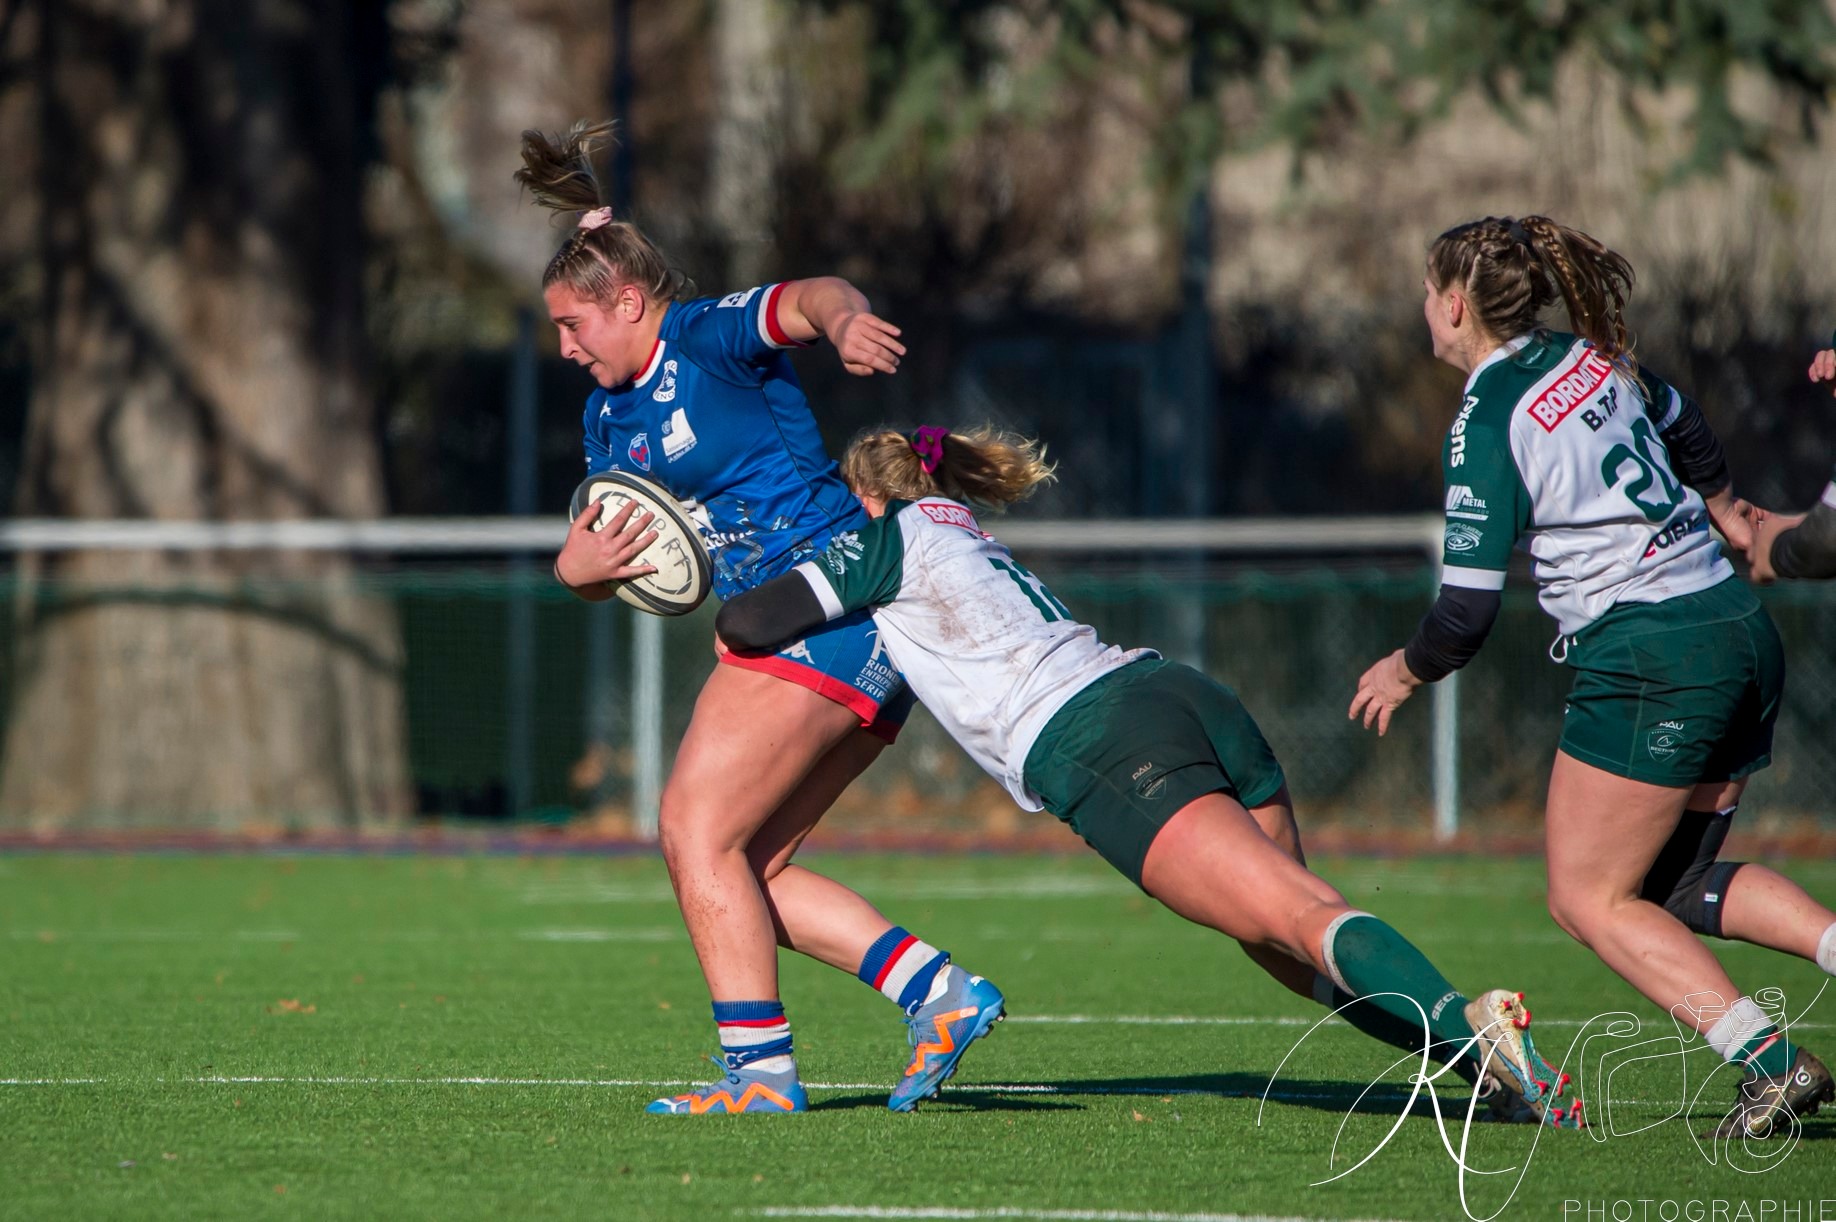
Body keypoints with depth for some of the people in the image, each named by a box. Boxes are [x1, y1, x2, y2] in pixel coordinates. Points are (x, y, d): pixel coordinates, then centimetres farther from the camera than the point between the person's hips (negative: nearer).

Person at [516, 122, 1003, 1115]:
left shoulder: (710, 339, -7)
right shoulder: (609, 417, 18)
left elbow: (811, 298, -26)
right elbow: (591, 563, 23)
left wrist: (846, 319, -50)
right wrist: (577, 566, -2)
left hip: (830, 612, -10)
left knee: (695, 833, -11)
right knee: (747, 868, 9)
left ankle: (761, 1069, -11)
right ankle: (941, 993, 3)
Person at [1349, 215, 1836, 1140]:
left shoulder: (1487, 422, -12)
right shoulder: (1596, 359, 10)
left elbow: (1467, 611, -12)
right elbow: (1685, 430, 32)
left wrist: (1406, 672, 9)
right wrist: (1722, 511, 52)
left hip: (1649, 661, -8)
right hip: (1742, 636, 8)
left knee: (1589, 898, 1)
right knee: (1677, 883, 18)